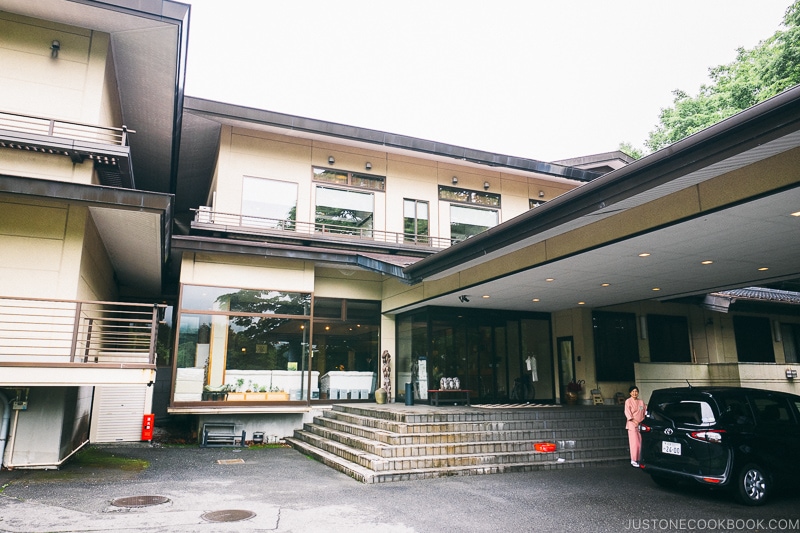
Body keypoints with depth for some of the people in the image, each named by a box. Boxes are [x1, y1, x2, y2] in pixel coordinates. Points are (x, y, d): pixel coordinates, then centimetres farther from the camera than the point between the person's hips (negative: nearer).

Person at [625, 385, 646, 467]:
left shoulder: (641, 402, 16)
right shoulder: (628, 401, 0)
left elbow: (644, 413, 16)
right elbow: (627, 412, -9)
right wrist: (633, 420, -20)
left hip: (641, 425, 5)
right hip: (632, 425, -5)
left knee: (640, 443, 2)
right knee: (634, 443, -9)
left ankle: (639, 459, 11)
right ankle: (633, 461, -4)